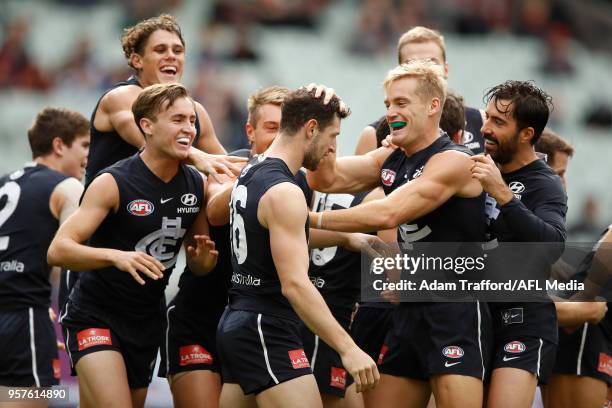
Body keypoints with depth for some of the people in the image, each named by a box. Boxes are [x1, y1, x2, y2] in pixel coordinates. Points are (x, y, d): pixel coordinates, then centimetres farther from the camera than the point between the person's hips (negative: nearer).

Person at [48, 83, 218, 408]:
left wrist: (203, 259, -11)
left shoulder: (196, 185, 1)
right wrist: (116, 256, -38)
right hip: (95, 317, -6)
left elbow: (197, 265, 14)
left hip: (146, 321, 6)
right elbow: (58, 251, -23)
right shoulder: (113, 183, -16)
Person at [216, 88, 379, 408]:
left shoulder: (249, 174, 13)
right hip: (266, 332, -10)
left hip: (236, 321, 10)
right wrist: (348, 349, -26)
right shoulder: (284, 192, -17)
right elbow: (295, 284, -24)